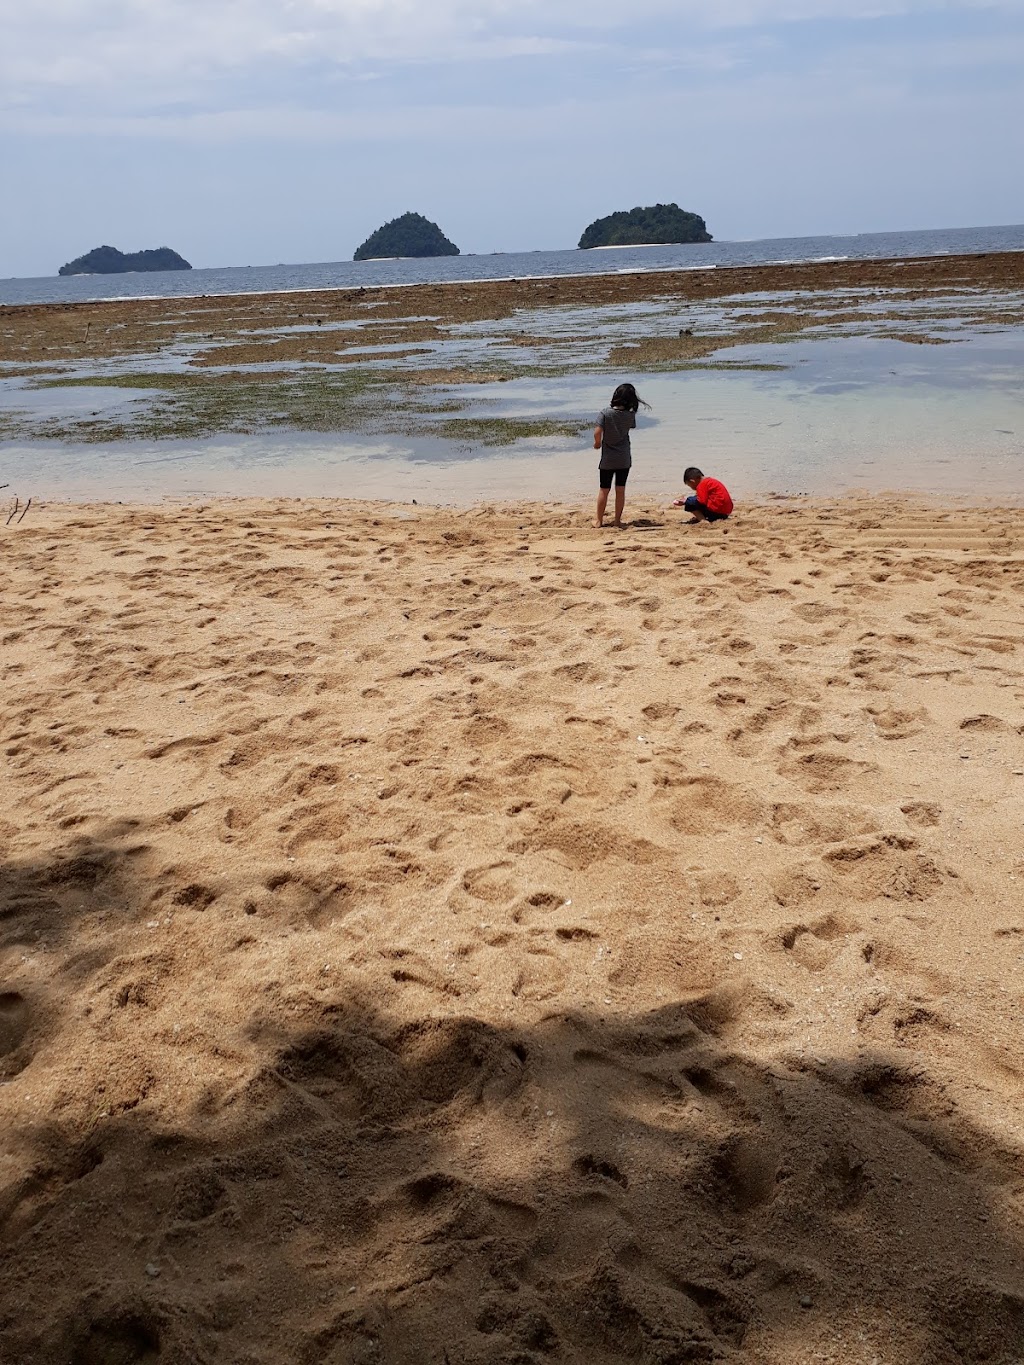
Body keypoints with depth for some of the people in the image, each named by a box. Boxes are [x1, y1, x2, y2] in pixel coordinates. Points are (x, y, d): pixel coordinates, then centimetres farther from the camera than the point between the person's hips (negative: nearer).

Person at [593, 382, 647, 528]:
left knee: (604, 490, 9)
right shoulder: (630, 415, -7)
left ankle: (599, 520, 15)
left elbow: (597, 432, -19)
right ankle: (617, 520, 13)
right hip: (624, 459, 1)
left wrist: (597, 443, 0)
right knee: (621, 490, 9)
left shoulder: (606, 413, -13)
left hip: (607, 459, -1)